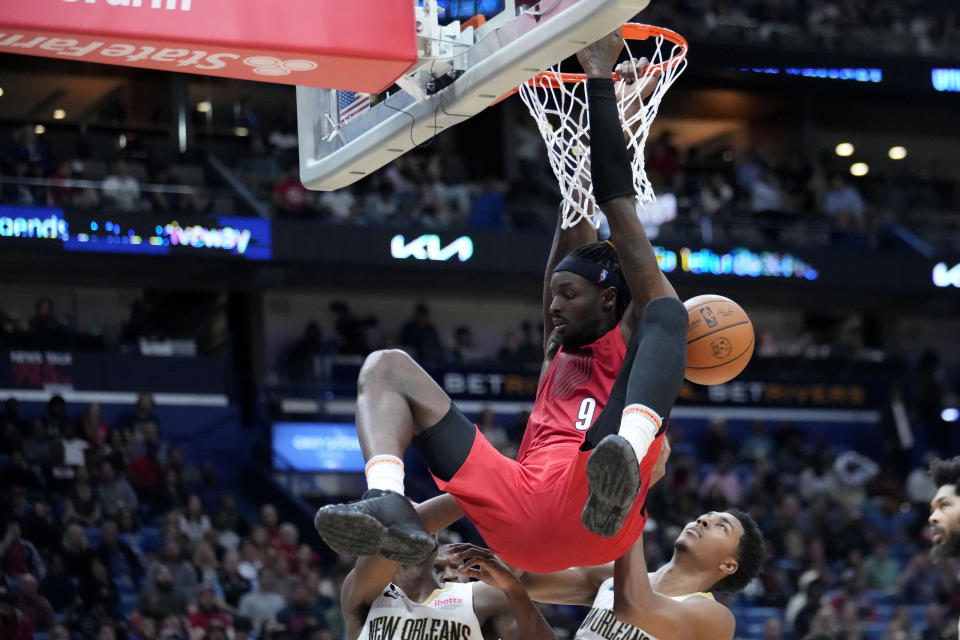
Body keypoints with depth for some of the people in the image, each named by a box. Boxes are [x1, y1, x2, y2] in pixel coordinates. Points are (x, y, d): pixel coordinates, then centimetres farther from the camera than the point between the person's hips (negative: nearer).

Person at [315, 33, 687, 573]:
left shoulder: (632, 339, 23)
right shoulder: (558, 351, 38)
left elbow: (622, 215, 16)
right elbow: (576, 237, 34)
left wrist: (601, 81, 16)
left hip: (591, 511, -6)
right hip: (522, 519, 6)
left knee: (665, 308, -15)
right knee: (387, 367, 6)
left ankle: (623, 459, -46)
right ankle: (389, 507, -27)